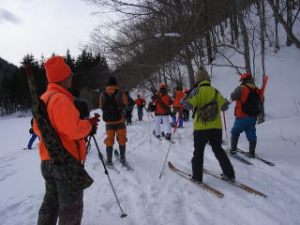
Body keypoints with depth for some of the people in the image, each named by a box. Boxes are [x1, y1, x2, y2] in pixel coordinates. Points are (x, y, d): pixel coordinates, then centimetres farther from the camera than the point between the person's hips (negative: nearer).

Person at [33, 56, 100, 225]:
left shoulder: (43, 99, 9)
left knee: (51, 202, 23)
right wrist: (89, 124, -9)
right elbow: (74, 130, -27)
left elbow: (38, 128, 15)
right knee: (71, 207, 5)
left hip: (48, 159, 9)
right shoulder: (61, 99, -21)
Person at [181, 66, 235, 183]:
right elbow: (225, 106, 12)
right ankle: (229, 175, 22)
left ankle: (197, 176, 12)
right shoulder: (215, 91, 5)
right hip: (216, 127, 4)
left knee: (198, 152, 11)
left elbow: (188, 105, -11)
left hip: (201, 128, -4)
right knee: (218, 150, 18)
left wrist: (184, 100, 8)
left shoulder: (196, 91, -7)